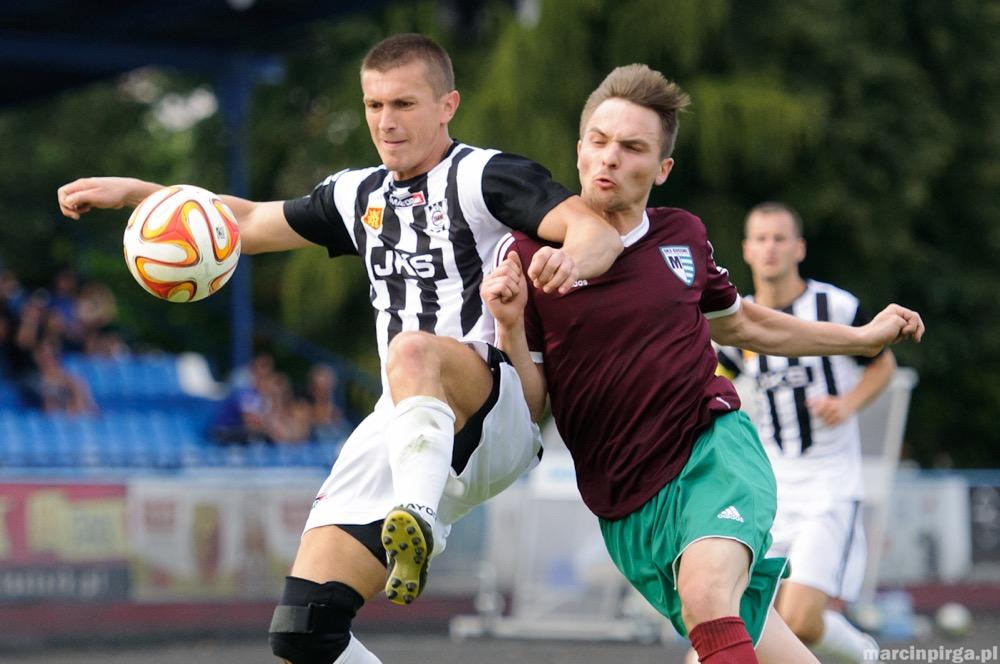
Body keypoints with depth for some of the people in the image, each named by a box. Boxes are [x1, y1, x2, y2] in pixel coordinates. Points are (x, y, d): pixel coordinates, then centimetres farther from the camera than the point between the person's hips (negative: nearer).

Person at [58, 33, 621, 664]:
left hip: (499, 411, -6)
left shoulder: (484, 175, -1)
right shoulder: (361, 196, 20)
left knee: (413, 350, -40)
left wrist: (571, 261, -39)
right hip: (401, 426, 7)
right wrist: (133, 191, 22)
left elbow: (598, 232, -15)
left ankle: (418, 522, -58)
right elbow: (250, 222, 32)